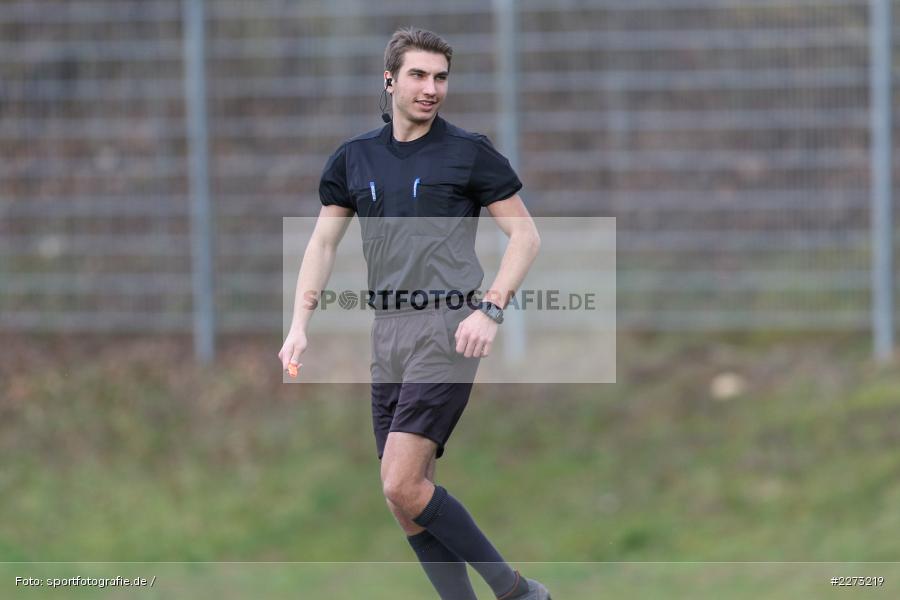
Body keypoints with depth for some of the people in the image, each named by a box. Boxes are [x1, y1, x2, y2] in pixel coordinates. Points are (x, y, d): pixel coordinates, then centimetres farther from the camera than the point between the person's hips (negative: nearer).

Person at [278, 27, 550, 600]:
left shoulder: (470, 152, -2)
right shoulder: (354, 158, 12)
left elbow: (525, 234, 0)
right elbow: (323, 242, 16)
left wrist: (490, 310, -12)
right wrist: (300, 325, 5)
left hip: (447, 329, -6)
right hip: (387, 333, 6)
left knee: (403, 485, -16)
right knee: (407, 496, 3)